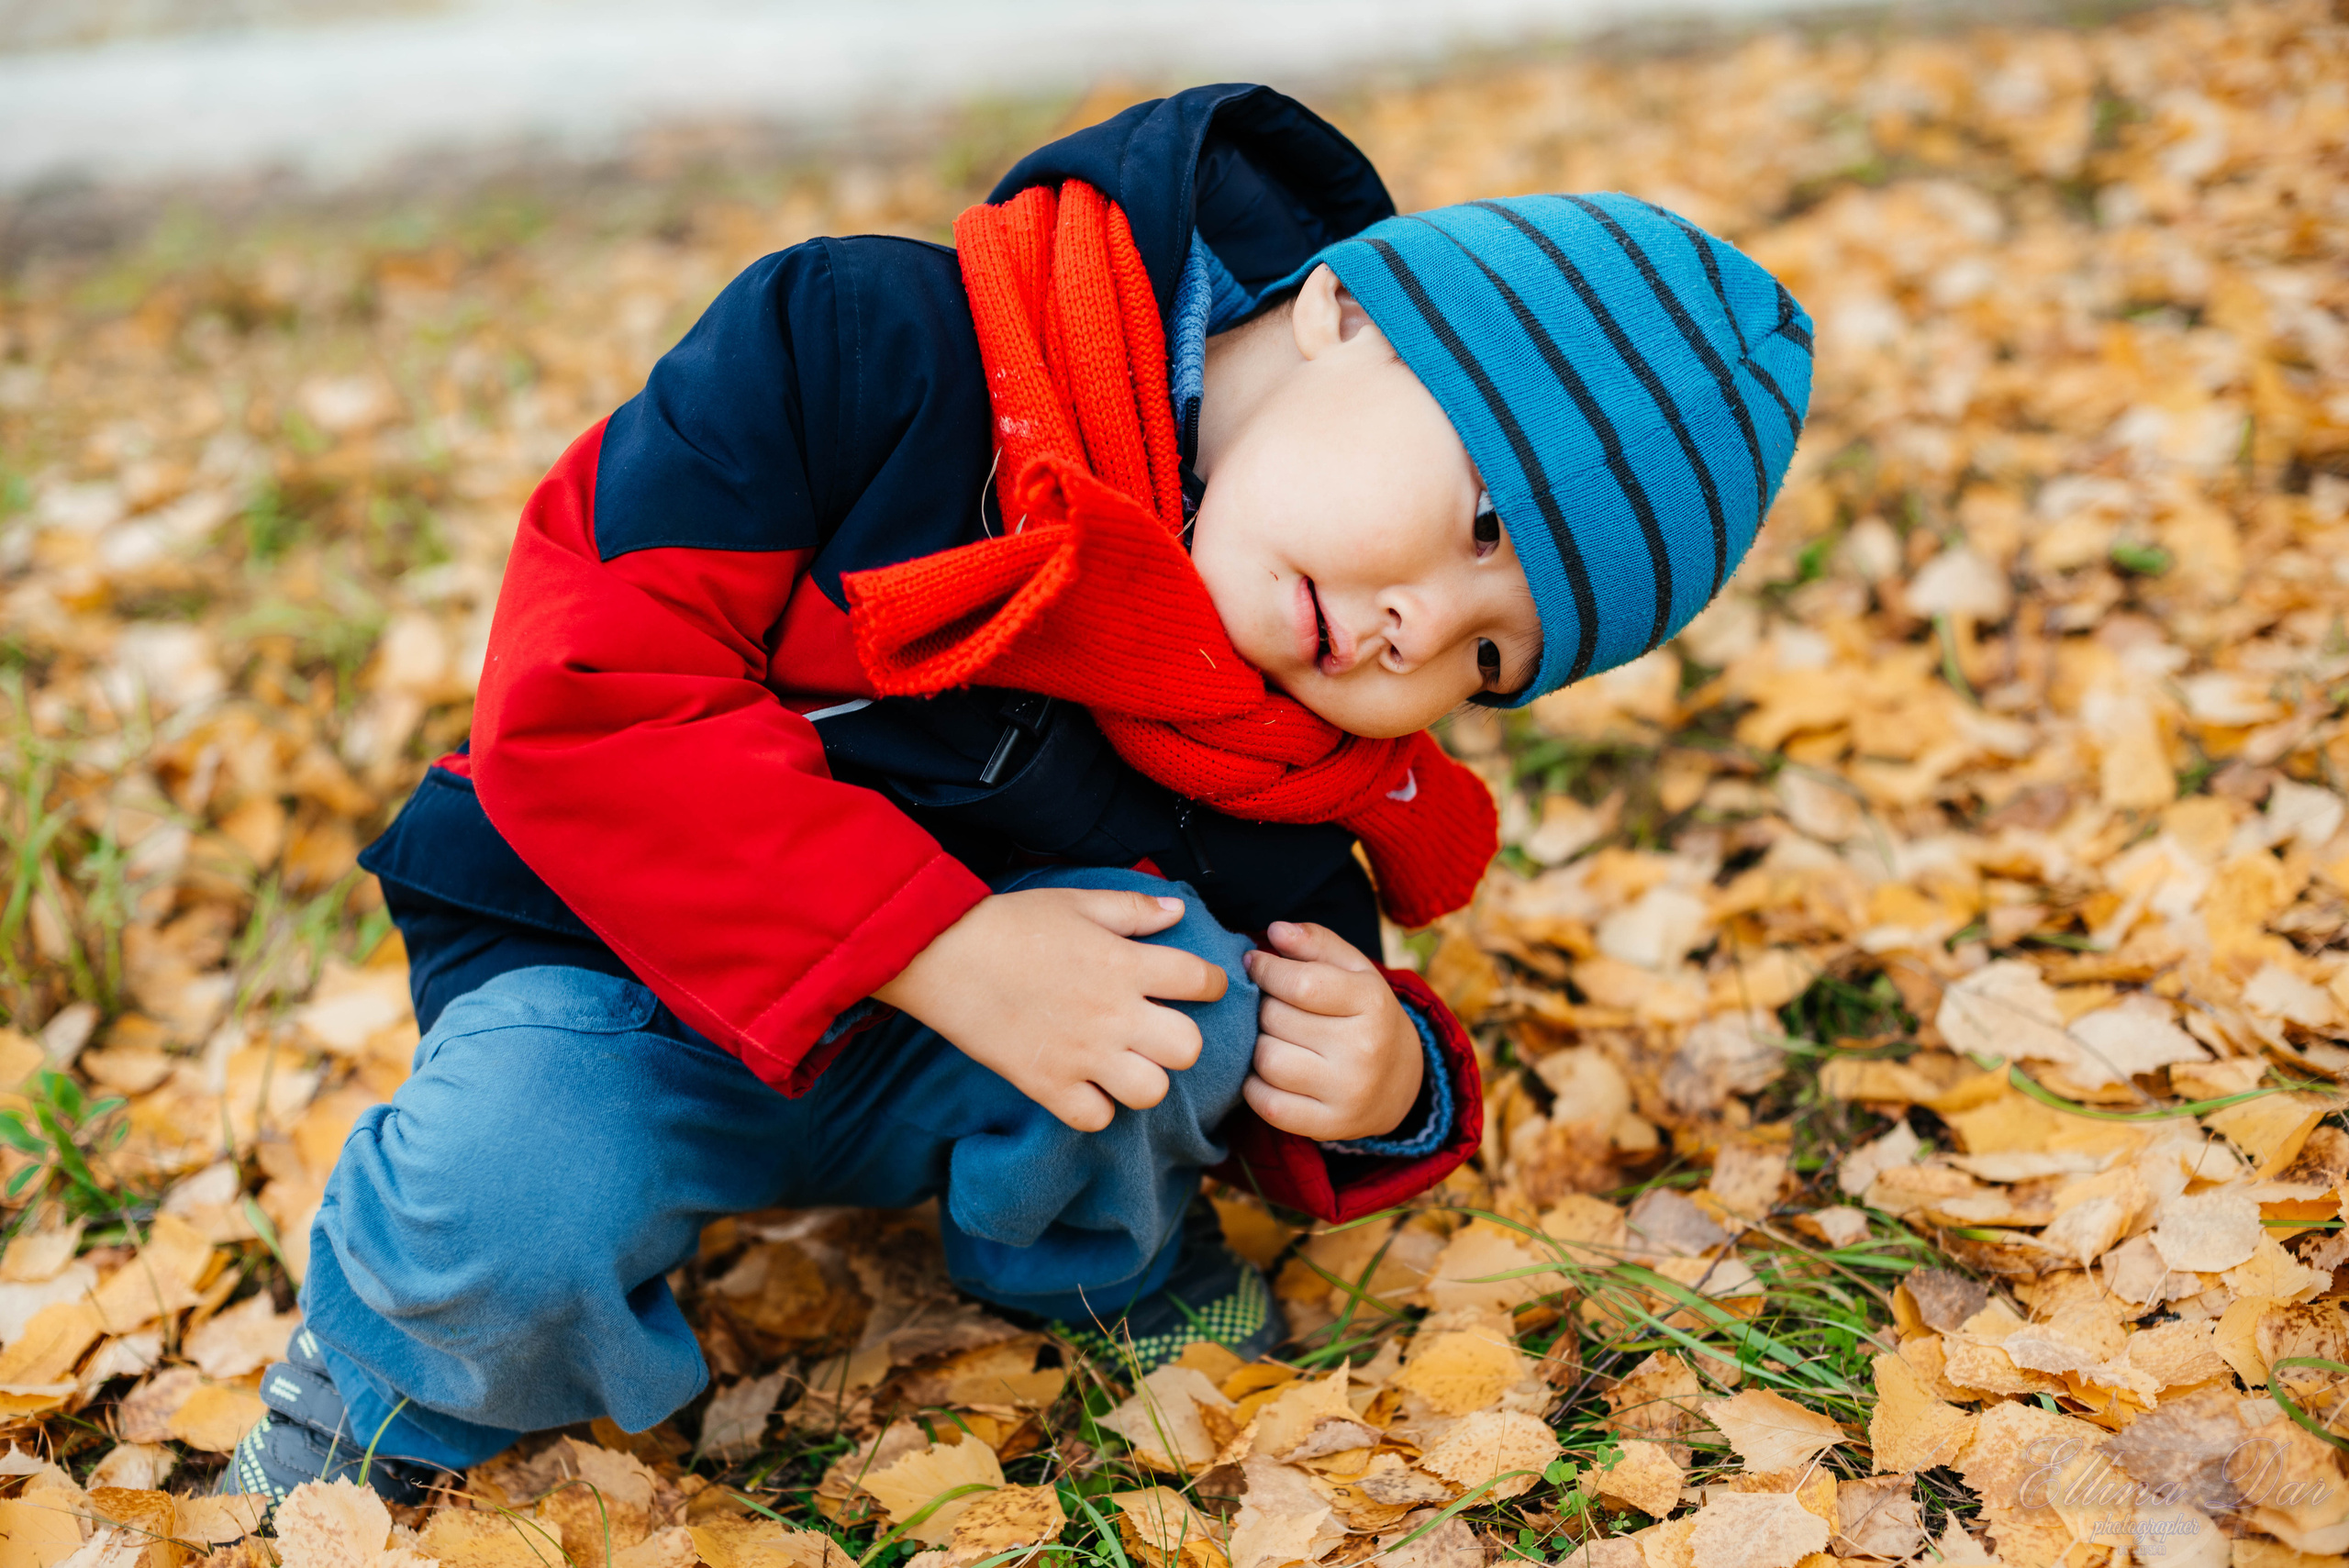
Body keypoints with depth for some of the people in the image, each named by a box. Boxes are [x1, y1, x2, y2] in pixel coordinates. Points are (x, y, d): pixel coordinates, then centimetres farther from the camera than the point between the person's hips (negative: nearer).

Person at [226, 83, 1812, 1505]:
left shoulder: (1289, 783, -11)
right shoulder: (874, 351, -26)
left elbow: (1320, 996, 3)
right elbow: (583, 683, -29)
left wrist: (1390, 1093, -23)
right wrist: (940, 947, -34)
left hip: (934, 1075, 3)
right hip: (619, 978, -2)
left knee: (1190, 982, -27)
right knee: (507, 1232, -34)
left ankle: (1108, 1276, 7)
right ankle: (383, 1395, 5)